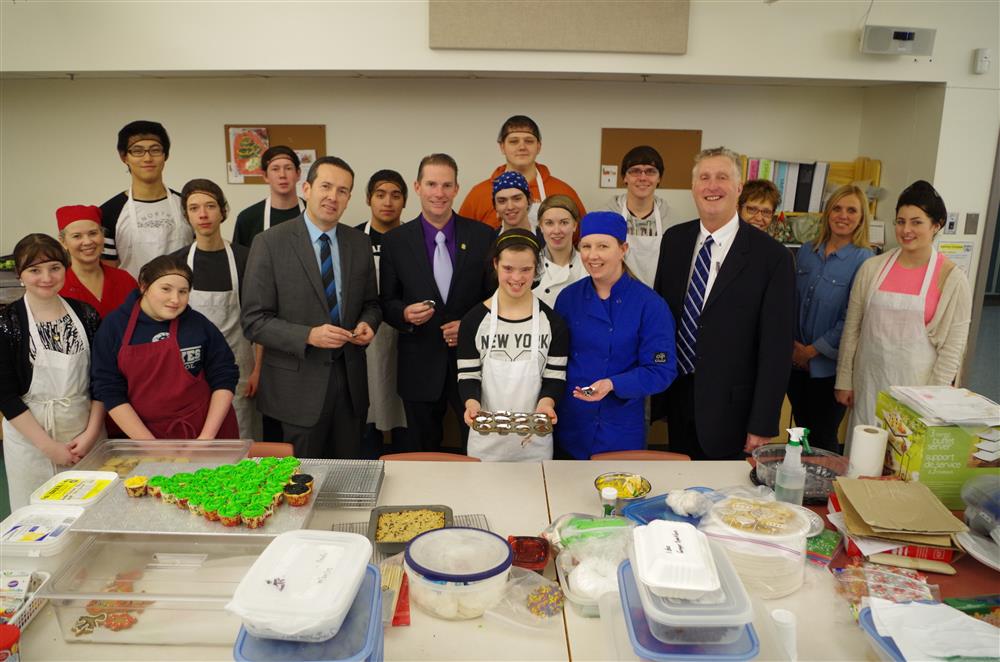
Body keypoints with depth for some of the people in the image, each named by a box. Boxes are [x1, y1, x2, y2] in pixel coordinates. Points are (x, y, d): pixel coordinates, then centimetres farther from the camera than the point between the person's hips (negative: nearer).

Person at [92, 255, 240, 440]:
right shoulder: (113, 327, -4)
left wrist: (207, 436, -11)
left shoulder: (199, 325, -6)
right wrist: (151, 446, -11)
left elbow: (224, 379, -2)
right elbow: (110, 391, -6)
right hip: (142, 434, 1)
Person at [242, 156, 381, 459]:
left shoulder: (359, 243, 5)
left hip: (350, 380, 4)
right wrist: (308, 336, -22)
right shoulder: (270, 243, -8)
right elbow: (254, 320, -9)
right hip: (298, 384, -4)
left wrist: (367, 324, -8)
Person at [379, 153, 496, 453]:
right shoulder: (395, 241, 0)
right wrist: (405, 313, -16)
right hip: (420, 368, 1)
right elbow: (387, 301, 5)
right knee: (422, 456, 16)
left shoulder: (483, 236, -1)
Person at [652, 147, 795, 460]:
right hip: (676, 397, 4)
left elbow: (777, 348, -12)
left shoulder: (772, 256, -13)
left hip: (730, 410, -4)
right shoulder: (674, 240, 2)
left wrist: (763, 426, -13)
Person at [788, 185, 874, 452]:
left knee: (823, 440, 6)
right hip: (796, 360, 4)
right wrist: (793, 344, 0)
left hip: (828, 365, -4)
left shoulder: (863, 259, -10)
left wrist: (812, 350, -10)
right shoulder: (807, 251, 6)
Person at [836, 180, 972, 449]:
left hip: (915, 385, -2)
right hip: (869, 382, 3)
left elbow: (953, 347, -3)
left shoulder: (952, 279, -5)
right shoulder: (872, 268, 2)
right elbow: (852, 328, 6)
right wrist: (844, 381, 6)